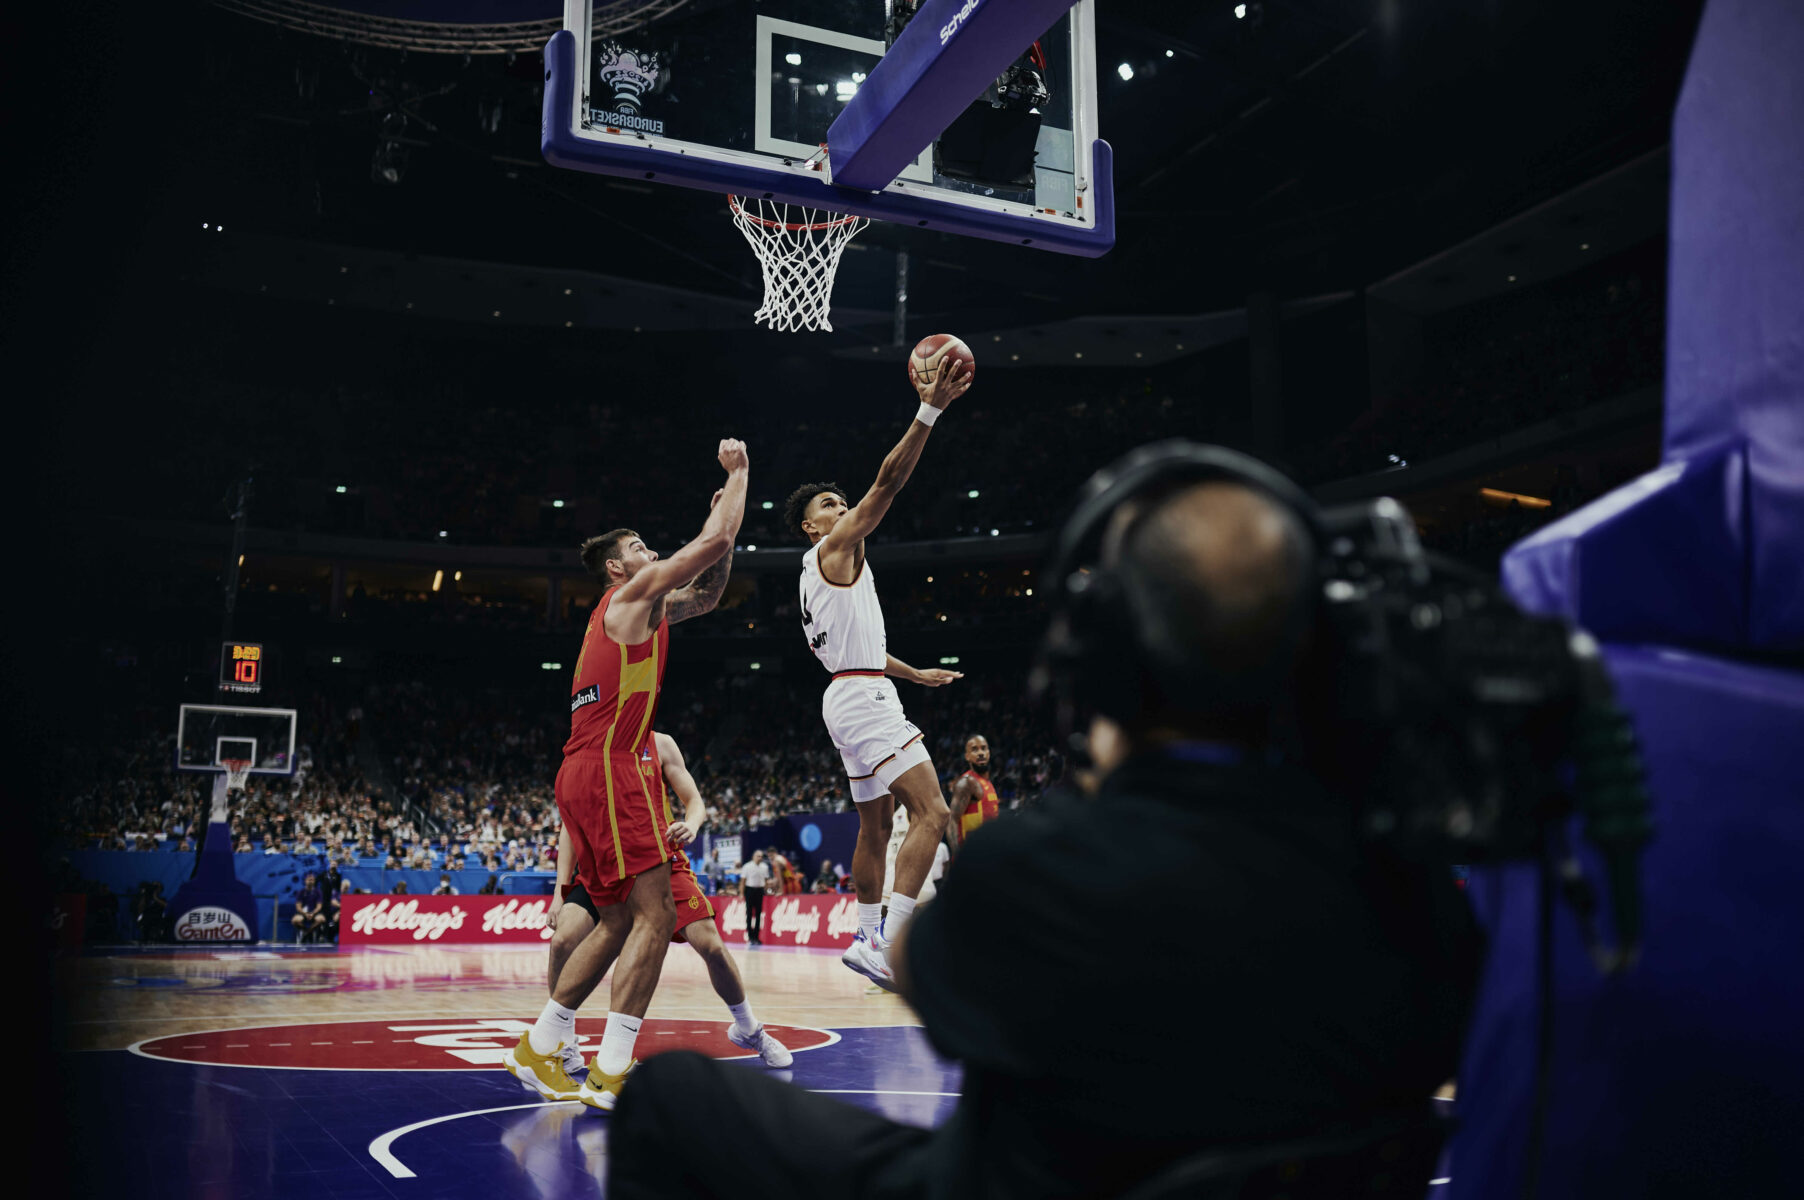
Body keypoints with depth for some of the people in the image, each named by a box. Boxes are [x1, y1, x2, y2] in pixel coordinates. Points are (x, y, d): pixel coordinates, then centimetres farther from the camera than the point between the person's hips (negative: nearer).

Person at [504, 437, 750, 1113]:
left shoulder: (639, 609, 24)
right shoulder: (634, 594, -2)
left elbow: (706, 595, 33)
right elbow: (714, 540, -7)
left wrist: (724, 531, 21)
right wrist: (738, 473, 7)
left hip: (588, 776, 10)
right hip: (610, 770, -10)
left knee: (618, 920, 13)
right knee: (654, 914, -12)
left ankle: (538, 1048, 18)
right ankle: (612, 1071, -15)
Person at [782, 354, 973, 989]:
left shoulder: (822, 571, 23)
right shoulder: (836, 548, -4)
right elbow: (888, 481, -17)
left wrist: (918, 674, 36)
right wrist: (929, 411, -23)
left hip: (852, 696, 11)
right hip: (864, 697, -11)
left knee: (877, 823, 17)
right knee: (931, 812, -17)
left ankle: (868, 940, 23)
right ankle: (889, 944, -23)